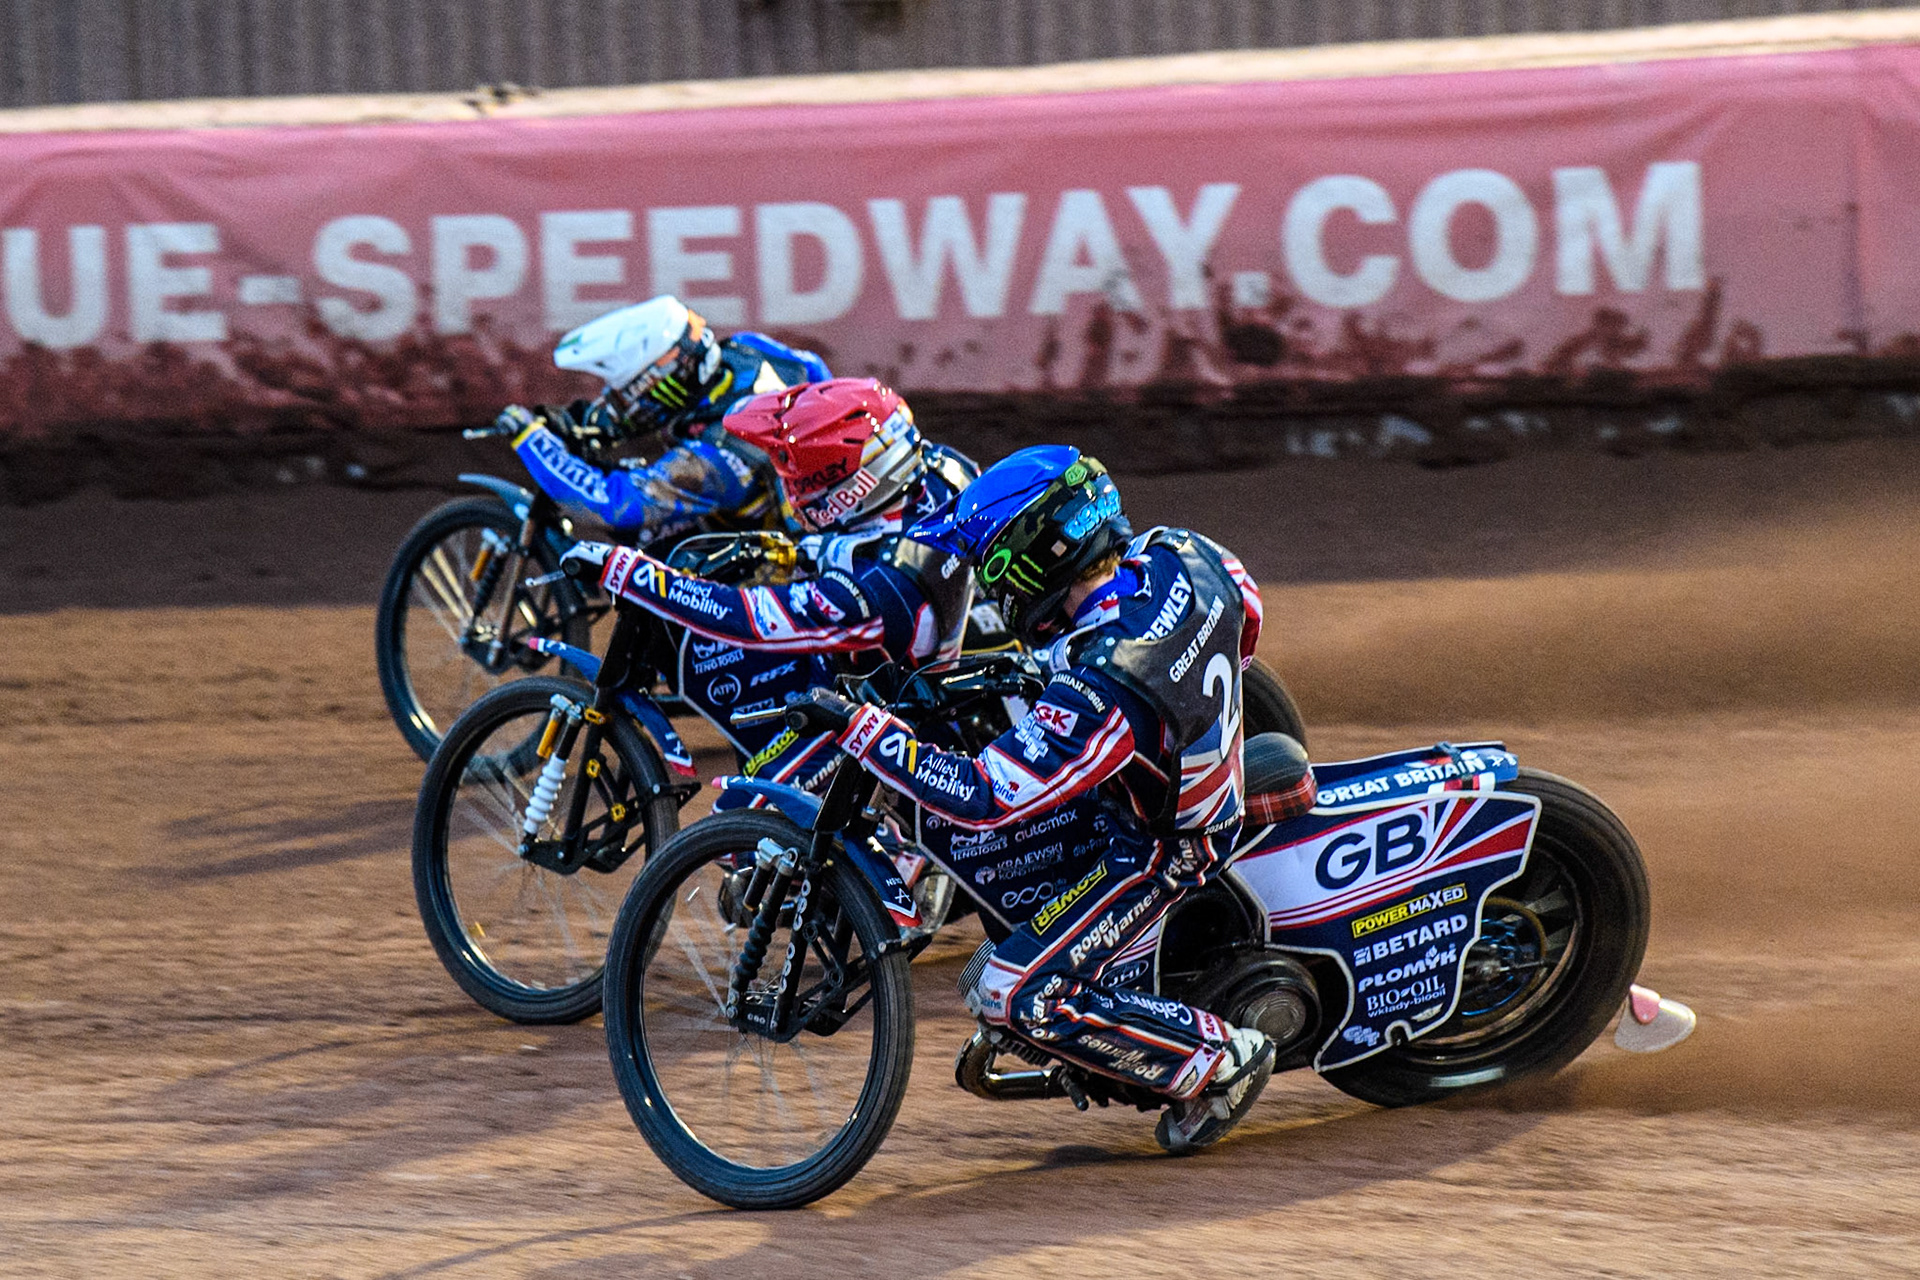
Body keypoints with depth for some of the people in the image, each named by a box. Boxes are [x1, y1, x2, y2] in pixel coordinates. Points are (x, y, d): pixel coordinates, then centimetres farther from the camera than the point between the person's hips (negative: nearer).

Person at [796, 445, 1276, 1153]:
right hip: (1217, 775, 9)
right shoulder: (1178, 554, -17)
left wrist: (859, 726, -32)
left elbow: (981, 797, -36)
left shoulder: (1099, 693, -39)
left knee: (1015, 994, -9)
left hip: (1161, 848, -9)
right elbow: (1247, 616, 6)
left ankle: (1221, 1060, 0)